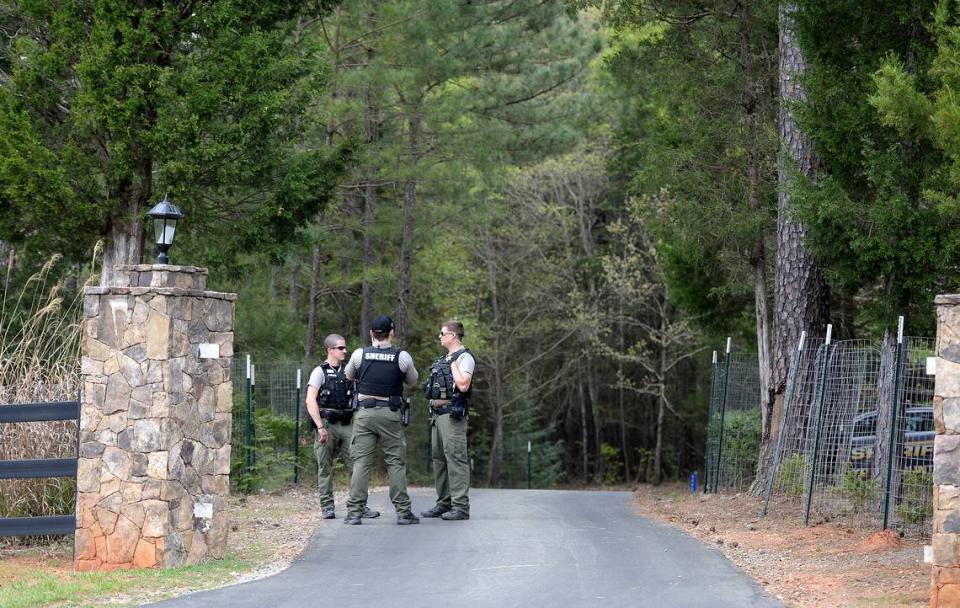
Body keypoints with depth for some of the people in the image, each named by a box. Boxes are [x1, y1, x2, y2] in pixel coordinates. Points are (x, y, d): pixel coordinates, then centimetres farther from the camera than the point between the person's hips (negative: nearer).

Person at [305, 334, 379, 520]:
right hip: (327, 426, -4)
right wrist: (320, 427, -17)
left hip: (346, 426, 4)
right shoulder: (320, 372, -1)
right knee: (325, 468, 1)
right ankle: (327, 507, 8)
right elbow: (310, 400, -10)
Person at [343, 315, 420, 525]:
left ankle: (354, 512, -2)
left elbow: (348, 376, 19)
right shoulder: (402, 357, -3)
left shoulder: (359, 354, 0)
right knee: (396, 463, 5)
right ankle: (403, 511, 4)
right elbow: (412, 381, 14)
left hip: (365, 413, 1)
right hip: (390, 414, -1)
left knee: (361, 462, 2)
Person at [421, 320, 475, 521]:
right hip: (437, 413, 10)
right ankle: (444, 504, 16)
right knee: (439, 458, 11)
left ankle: (461, 506, -13)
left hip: (452, 412, -10)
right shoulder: (443, 359, 20)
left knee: (456, 458, -12)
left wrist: (454, 365, -12)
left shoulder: (464, 357, -8)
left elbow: (463, 385, -21)